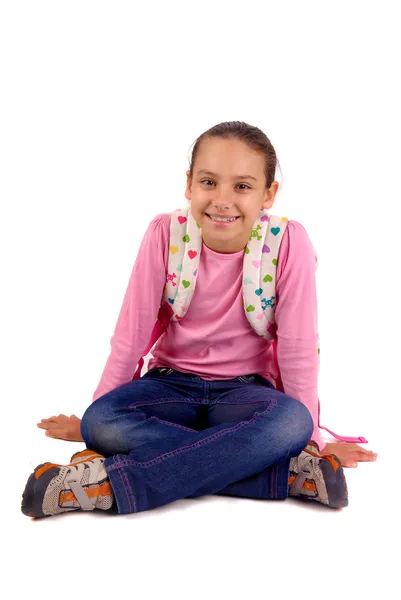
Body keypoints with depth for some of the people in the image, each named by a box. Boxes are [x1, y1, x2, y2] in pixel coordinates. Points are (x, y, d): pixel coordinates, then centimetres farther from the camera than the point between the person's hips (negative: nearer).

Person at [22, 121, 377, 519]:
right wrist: (88, 421, -1)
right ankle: (287, 472, -31)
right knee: (101, 423, -29)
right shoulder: (166, 233, -13)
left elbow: (297, 347, -11)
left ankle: (112, 482, -32)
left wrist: (310, 438, -6)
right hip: (172, 384, 1)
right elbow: (131, 333, -7)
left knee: (290, 421, -35)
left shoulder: (288, 242, -17)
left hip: (243, 390, -1)